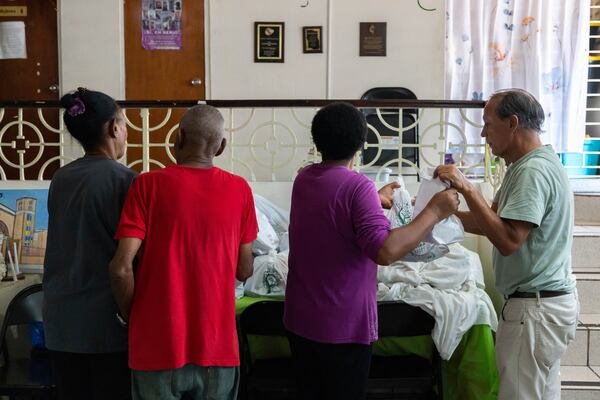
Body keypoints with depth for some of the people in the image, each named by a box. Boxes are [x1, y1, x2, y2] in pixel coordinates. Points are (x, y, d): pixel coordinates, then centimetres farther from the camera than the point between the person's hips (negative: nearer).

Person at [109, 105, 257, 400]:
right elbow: (244, 271, 3)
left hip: (157, 346, -1)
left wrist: (130, 315, 4)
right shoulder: (239, 190, -2)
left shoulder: (149, 184, -8)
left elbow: (121, 268, -14)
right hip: (218, 348, 2)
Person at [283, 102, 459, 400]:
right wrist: (434, 212, -21)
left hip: (299, 318, 7)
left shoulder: (303, 179, 4)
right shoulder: (357, 186, -19)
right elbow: (385, 251, -30)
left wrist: (375, 200, 34)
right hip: (343, 323, -7)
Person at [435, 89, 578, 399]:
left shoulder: (533, 171, -19)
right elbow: (491, 222, 17)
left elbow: (508, 240, -27)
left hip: (536, 306, -11)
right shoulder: (525, 166, 15)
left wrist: (468, 190, -26)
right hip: (548, 301, 11)